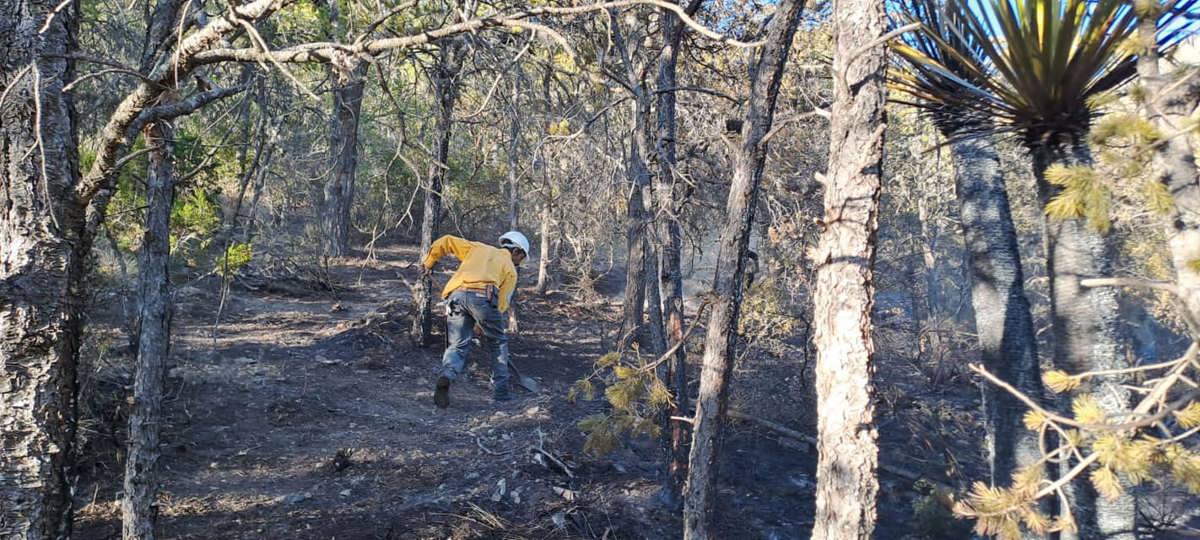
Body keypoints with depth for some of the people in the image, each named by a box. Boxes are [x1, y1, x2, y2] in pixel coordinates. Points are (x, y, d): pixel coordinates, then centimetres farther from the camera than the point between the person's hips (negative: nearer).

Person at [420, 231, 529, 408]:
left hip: (456, 295, 3)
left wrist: (428, 263, 37)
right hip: (482, 296, -3)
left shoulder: (478, 247, 33)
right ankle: (500, 390, 21)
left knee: (457, 346, 10)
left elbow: (446, 241, 26)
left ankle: (446, 375, -19)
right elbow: (502, 302, 11)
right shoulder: (510, 268, 23)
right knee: (498, 343, 19)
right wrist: (484, 325, 20)